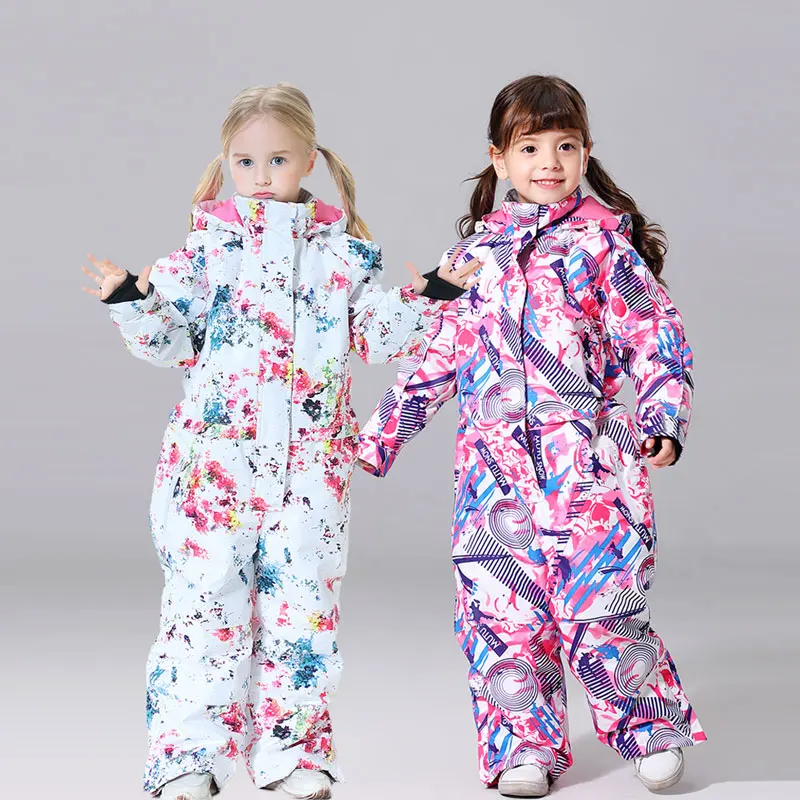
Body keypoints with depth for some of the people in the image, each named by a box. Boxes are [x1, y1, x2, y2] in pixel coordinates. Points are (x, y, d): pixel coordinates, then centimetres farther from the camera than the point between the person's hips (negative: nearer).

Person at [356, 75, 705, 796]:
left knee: (601, 608, -8)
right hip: (494, 462, 4)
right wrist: (383, 434, 20)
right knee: (501, 611, 2)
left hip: (587, 458, -3)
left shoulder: (602, 242, 4)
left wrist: (663, 419, -13)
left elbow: (656, 338, 1)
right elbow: (438, 353, 20)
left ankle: (654, 731, 13)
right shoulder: (475, 252, 14)